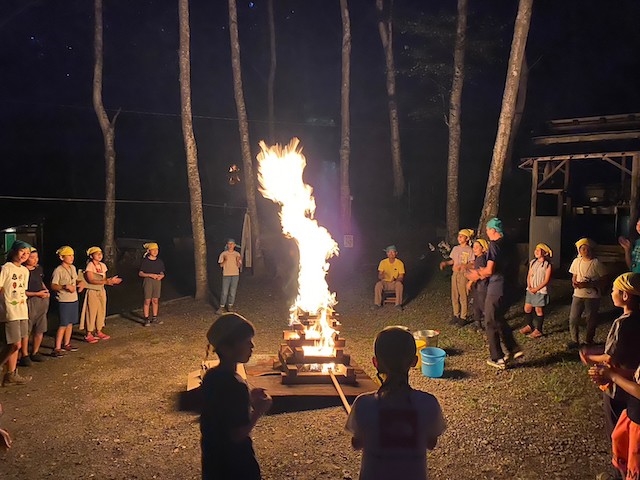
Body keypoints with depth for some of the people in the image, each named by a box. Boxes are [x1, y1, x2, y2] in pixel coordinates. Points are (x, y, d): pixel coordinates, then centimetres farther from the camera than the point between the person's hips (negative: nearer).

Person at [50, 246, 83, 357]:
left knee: (70, 323, 15)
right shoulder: (58, 270, -14)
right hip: (64, 301, -7)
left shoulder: (73, 268, 8)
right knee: (63, 325, -7)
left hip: (74, 300, 7)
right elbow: (53, 286, -16)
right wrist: (65, 286, -27)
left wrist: (80, 283, 0)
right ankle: (57, 348, -3)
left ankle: (66, 344, 28)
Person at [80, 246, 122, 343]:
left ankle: (98, 332, 22)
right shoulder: (89, 266, -12)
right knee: (92, 312, -4)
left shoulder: (102, 265, 8)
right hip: (92, 292, -7)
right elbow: (91, 280, -21)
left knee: (101, 311, 9)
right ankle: (88, 334, 3)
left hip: (101, 291, 7)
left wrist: (111, 280, -11)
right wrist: (107, 281, -27)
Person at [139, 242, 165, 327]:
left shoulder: (160, 261, 9)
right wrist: (150, 275, -17)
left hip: (157, 281, 4)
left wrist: (161, 276, -9)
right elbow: (140, 273, -5)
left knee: (155, 300, 8)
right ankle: (146, 319, 2)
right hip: (148, 281, -4)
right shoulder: (145, 261, -4)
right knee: (147, 300, -4)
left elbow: (162, 273, 15)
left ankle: (154, 318, 18)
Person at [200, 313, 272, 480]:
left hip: (212, 457, 8)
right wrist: (259, 410, -13)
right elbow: (238, 434, -25)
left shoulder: (211, 376, -3)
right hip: (234, 463, -8)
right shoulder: (236, 386, -29)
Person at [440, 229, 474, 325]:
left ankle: (463, 317, 6)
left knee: (463, 297, -1)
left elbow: (472, 264, -11)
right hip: (455, 274, 6)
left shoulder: (469, 250, -8)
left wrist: (461, 266, -24)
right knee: (454, 296, 9)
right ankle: (456, 315, 20)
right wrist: (445, 263, -2)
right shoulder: (455, 248, 11)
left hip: (464, 275, -6)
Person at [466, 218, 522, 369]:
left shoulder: (494, 244, -17)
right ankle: (514, 349, 25)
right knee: (499, 320, 23)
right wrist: (482, 273, 16)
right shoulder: (504, 244, 10)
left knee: (491, 323, 4)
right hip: (504, 287, 9)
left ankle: (498, 358, 11)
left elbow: (490, 270, -23)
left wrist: (479, 273, -3)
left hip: (495, 288, -9)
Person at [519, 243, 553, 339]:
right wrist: (529, 286, -6)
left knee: (539, 310, 1)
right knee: (527, 308, 9)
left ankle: (538, 330, 10)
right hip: (530, 290, 6)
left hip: (541, 291, -6)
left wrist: (536, 289, -15)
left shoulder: (547, 265, -9)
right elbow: (529, 276, 9)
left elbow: (546, 280, -11)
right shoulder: (532, 262, 8)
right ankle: (529, 326, 27)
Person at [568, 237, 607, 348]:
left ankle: (589, 341, 23)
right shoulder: (576, 261, 3)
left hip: (592, 296, -3)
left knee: (591, 319, 7)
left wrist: (588, 284, -20)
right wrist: (574, 283, -8)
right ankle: (574, 340, 17)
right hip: (578, 294, 3)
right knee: (573, 318, 2)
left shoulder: (596, 263, -9)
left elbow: (602, 280, -7)